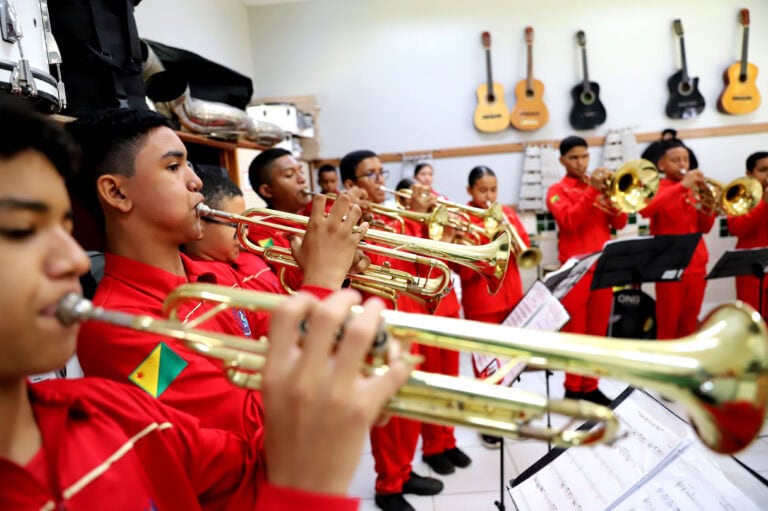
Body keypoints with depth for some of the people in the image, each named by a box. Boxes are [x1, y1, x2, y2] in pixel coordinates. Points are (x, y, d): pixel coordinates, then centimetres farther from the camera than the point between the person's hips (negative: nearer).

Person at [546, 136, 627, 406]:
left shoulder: (601, 186, 13)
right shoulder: (557, 191, 0)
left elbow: (619, 223, 5)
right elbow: (569, 221, -18)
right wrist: (591, 190, -22)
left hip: (603, 266, 5)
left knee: (597, 331, 11)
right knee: (574, 331, 2)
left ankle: (590, 385, 23)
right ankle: (573, 388, 14)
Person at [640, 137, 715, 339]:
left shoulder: (693, 189, 13)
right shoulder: (657, 188, -3)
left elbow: (704, 228, 13)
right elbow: (645, 210, -27)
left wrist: (709, 210, -8)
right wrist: (682, 186, -27)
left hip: (696, 265, 6)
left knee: (689, 325, 12)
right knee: (668, 325, 1)